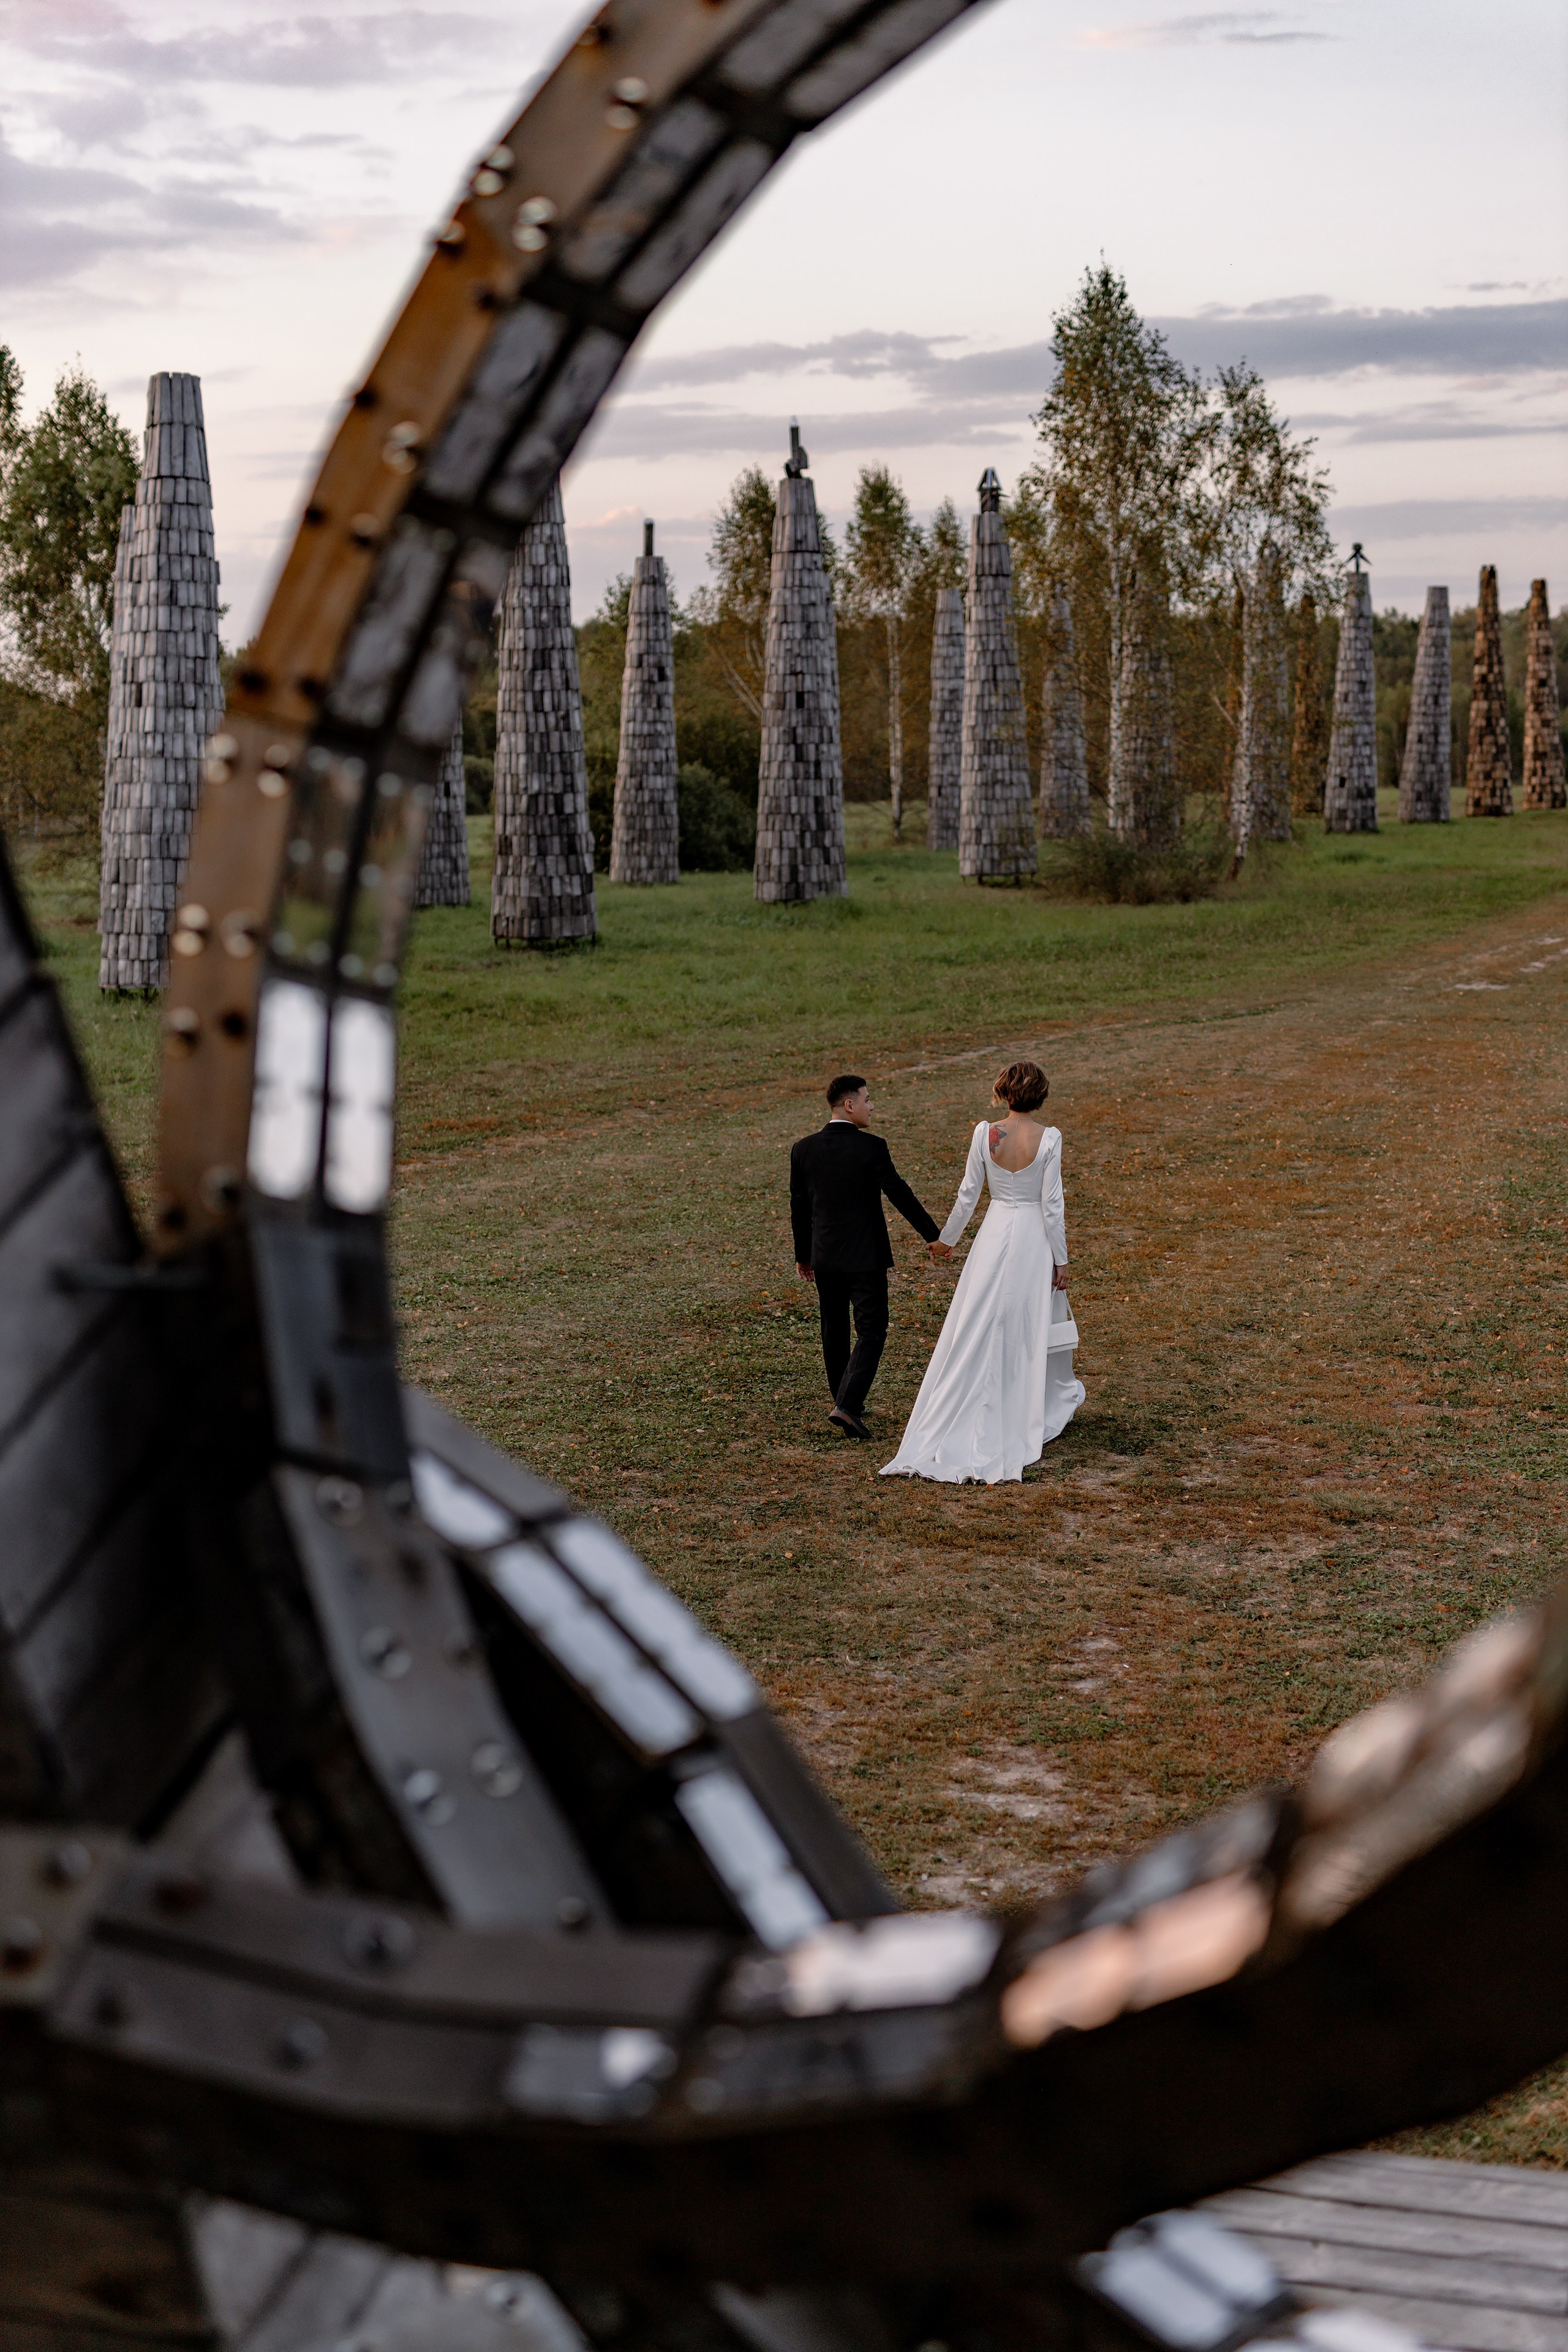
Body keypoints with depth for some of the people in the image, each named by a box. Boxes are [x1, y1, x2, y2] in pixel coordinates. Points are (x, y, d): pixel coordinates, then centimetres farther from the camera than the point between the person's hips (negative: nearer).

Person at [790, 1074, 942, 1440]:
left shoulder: (803, 1150, -2)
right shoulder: (871, 1148, -15)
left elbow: (799, 1207, 6)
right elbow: (900, 1195, -10)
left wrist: (802, 1255, 18)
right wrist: (933, 1235, 1)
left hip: (824, 1258, 5)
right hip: (865, 1256, -5)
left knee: (834, 1331, 19)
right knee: (871, 1333, 0)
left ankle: (845, 1400, 31)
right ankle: (847, 1405, -14)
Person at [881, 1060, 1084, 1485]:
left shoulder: (985, 1133, -7)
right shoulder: (1049, 1138, -11)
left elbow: (968, 1193, -1)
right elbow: (1052, 1204, -9)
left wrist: (946, 1238, 13)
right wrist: (1061, 1260, -1)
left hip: (995, 1235, 1)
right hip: (1035, 1238, -1)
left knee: (977, 1333, 4)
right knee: (1035, 1327, 14)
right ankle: (1043, 1415, 26)